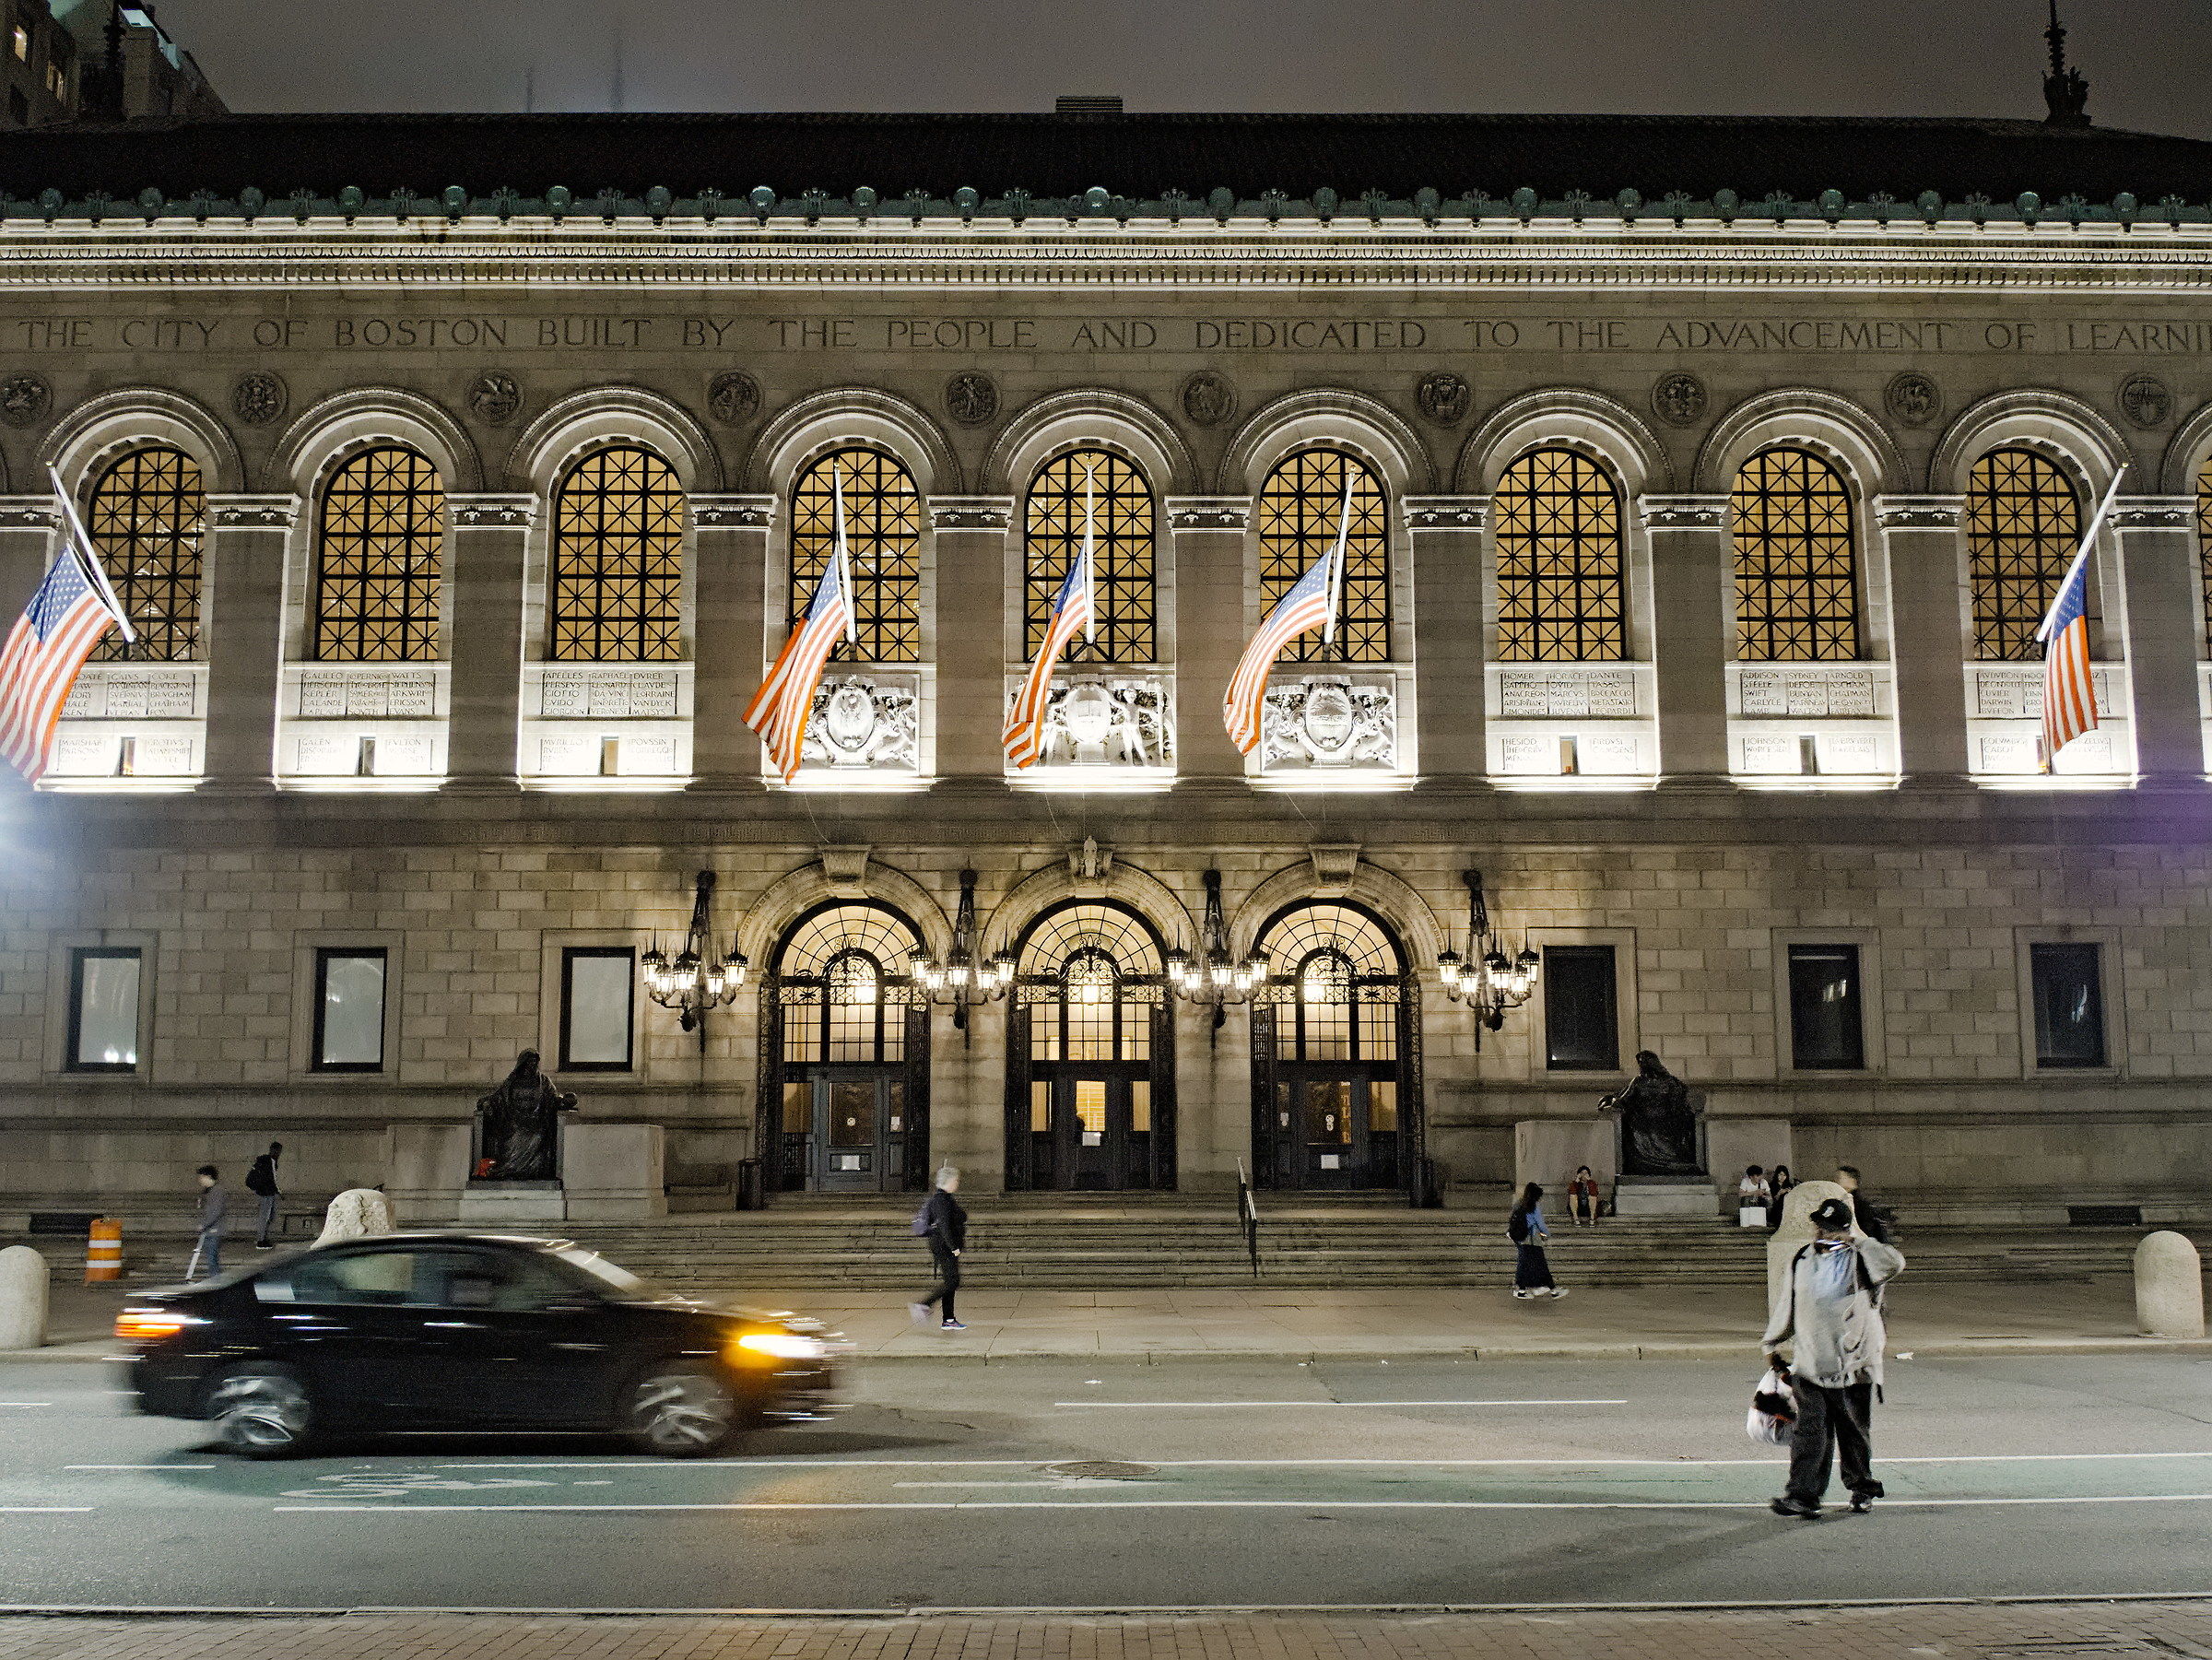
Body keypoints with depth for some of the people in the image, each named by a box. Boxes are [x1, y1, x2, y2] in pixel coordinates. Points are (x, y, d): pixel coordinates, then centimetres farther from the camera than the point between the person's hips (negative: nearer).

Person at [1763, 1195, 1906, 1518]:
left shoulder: (1860, 1259, -3)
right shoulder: (1801, 1261, 11)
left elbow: (1895, 1264, -24)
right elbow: (1785, 1304, 21)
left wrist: (1858, 1239, -19)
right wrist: (1773, 1343, 24)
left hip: (1854, 1365, -2)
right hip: (1809, 1366, 3)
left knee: (1856, 1433, 10)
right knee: (1809, 1431, -6)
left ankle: (1861, 1490, 28)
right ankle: (1802, 1494, -8)